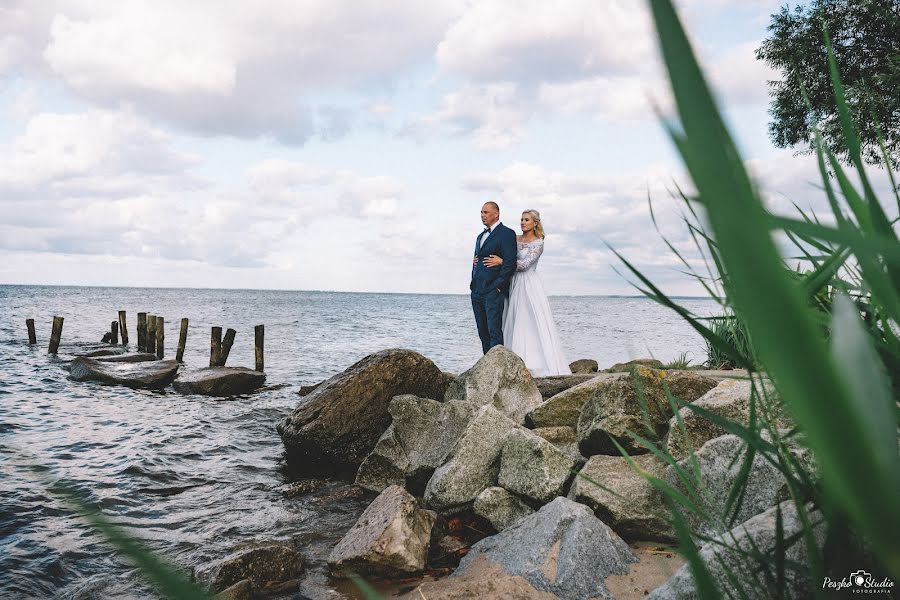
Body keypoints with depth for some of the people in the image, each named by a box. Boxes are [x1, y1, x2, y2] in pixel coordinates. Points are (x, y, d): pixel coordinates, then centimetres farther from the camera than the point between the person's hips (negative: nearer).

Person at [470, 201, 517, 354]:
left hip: (493, 290, -8)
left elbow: (510, 262, -13)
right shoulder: (480, 236, 23)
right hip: (477, 291, 8)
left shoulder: (506, 233, -5)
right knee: (483, 332, 9)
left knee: (494, 331, -12)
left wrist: (498, 284, -15)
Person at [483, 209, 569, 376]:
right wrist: (480, 260, -1)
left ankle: (537, 364, -6)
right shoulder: (514, 239, 11)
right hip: (514, 284, 6)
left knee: (534, 324, -8)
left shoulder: (538, 243, -4)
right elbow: (505, 258, 14)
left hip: (529, 286, -5)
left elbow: (525, 264, -16)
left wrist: (501, 261, -21)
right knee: (515, 324, 3)